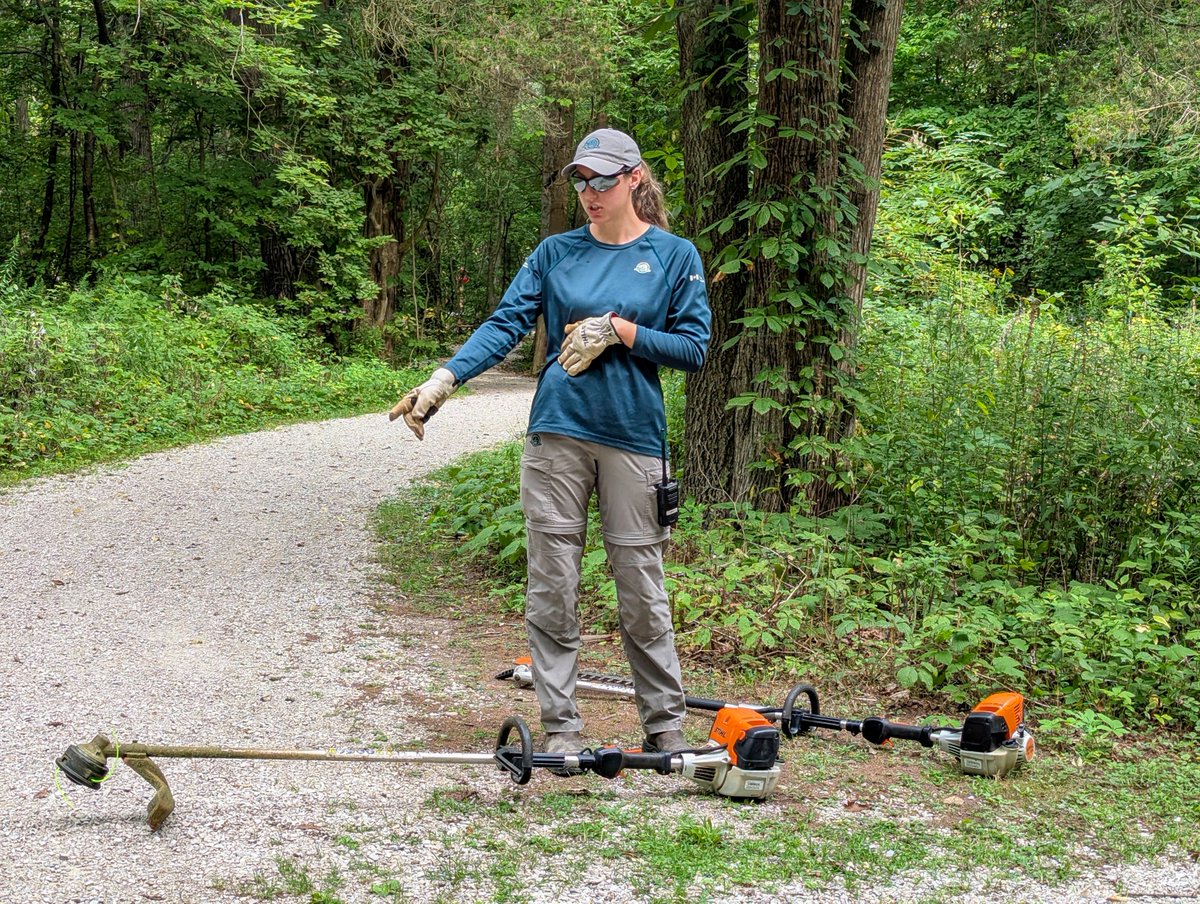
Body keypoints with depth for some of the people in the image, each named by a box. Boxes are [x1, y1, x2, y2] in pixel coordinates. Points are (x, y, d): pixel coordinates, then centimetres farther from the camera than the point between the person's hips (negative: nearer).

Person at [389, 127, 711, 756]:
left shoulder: (674, 255, 5)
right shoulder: (556, 252, 9)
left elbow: (694, 348, 1)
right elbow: (506, 323, -1)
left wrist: (619, 331, -10)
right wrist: (444, 379, -15)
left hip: (633, 438, -2)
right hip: (557, 433, 2)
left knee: (641, 589, 3)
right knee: (551, 586, 2)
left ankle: (666, 722, 17)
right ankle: (560, 726, 11)